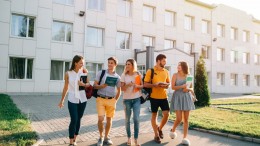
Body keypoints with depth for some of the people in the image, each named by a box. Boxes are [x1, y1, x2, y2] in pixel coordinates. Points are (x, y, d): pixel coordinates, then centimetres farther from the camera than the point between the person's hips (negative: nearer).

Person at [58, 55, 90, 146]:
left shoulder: (84, 71, -1)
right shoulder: (68, 74, -5)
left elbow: (88, 84, 4)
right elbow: (66, 88, 3)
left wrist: (84, 84, -19)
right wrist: (62, 100, 8)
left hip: (82, 100, 2)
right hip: (72, 100, -2)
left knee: (78, 120, 10)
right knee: (73, 120, -5)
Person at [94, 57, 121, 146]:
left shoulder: (117, 77, 4)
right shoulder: (101, 73, 0)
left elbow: (119, 91, 12)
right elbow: (95, 85, 0)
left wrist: (115, 100, 4)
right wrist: (101, 86, -19)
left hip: (111, 100, 2)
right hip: (101, 99, -2)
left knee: (109, 119, 9)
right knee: (101, 119, -8)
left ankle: (106, 137, 26)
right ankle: (101, 137, 15)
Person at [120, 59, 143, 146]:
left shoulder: (138, 74, 0)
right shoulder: (124, 75, -1)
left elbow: (142, 85, 5)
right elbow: (122, 88, -3)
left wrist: (137, 86, -16)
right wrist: (128, 85, -22)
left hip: (136, 99, 0)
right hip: (127, 99, 0)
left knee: (136, 119, -5)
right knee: (127, 119, 7)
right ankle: (129, 138, 23)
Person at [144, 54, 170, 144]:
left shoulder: (166, 71, 7)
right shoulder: (150, 71, -6)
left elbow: (168, 83, 16)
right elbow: (145, 84, -7)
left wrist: (166, 85, -6)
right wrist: (155, 85, -22)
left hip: (164, 97, 4)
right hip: (154, 97, -4)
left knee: (166, 114, 0)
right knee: (154, 115, 7)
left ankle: (160, 128, 28)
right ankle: (156, 135, 20)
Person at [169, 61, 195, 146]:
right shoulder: (175, 75, -1)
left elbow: (191, 88, 12)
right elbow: (173, 87, -7)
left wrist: (188, 89, -9)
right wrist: (182, 86, -19)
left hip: (187, 97, 3)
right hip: (178, 97, -3)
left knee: (186, 119, 3)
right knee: (179, 119, -7)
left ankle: (185, 138, 12)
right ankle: (173, 130, 24)